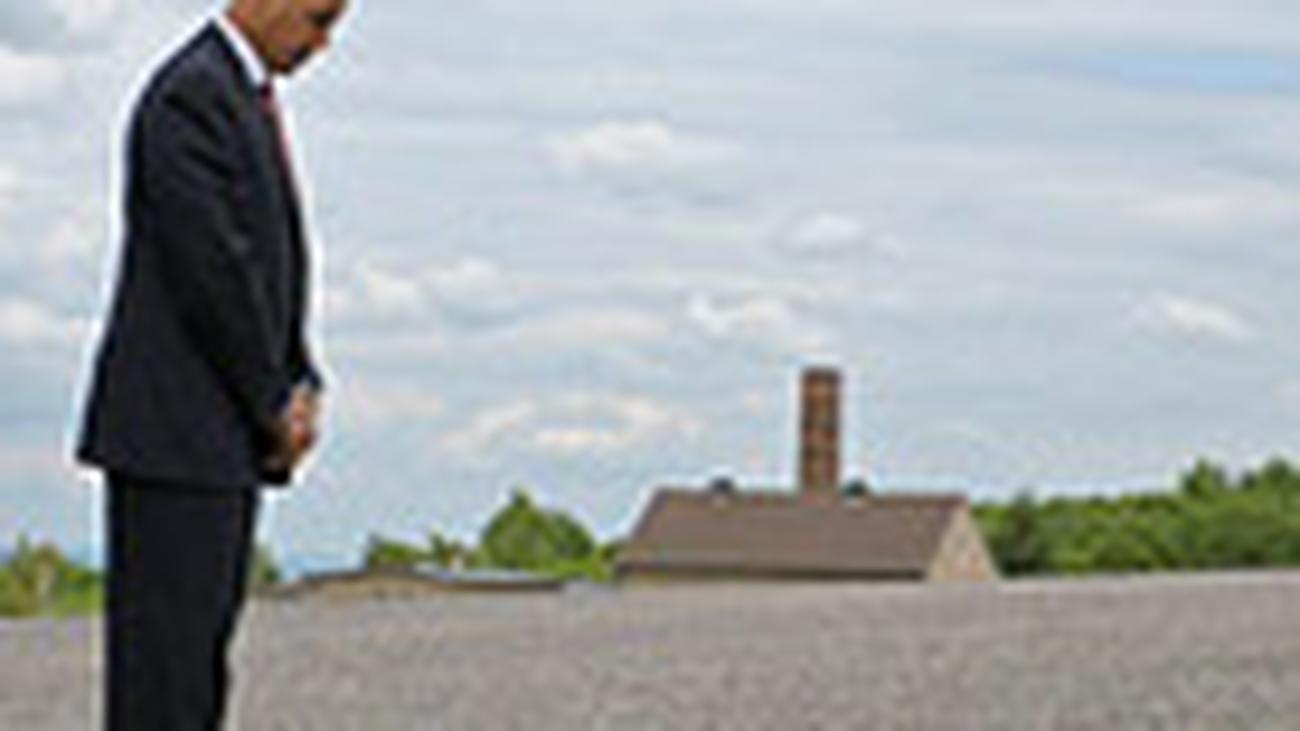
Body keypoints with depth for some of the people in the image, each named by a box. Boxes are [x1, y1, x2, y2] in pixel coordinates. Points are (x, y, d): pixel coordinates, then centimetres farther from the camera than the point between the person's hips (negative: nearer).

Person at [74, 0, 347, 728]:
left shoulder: (249, 97, 18)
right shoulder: (191, 96, -15)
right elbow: (210, 270, -20)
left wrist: (302, 389, 7)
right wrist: (275, 402, -11)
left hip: (226, 438, 10)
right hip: (174, 426, -10)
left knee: (208, 636, 9)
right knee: (166, 641, -8)